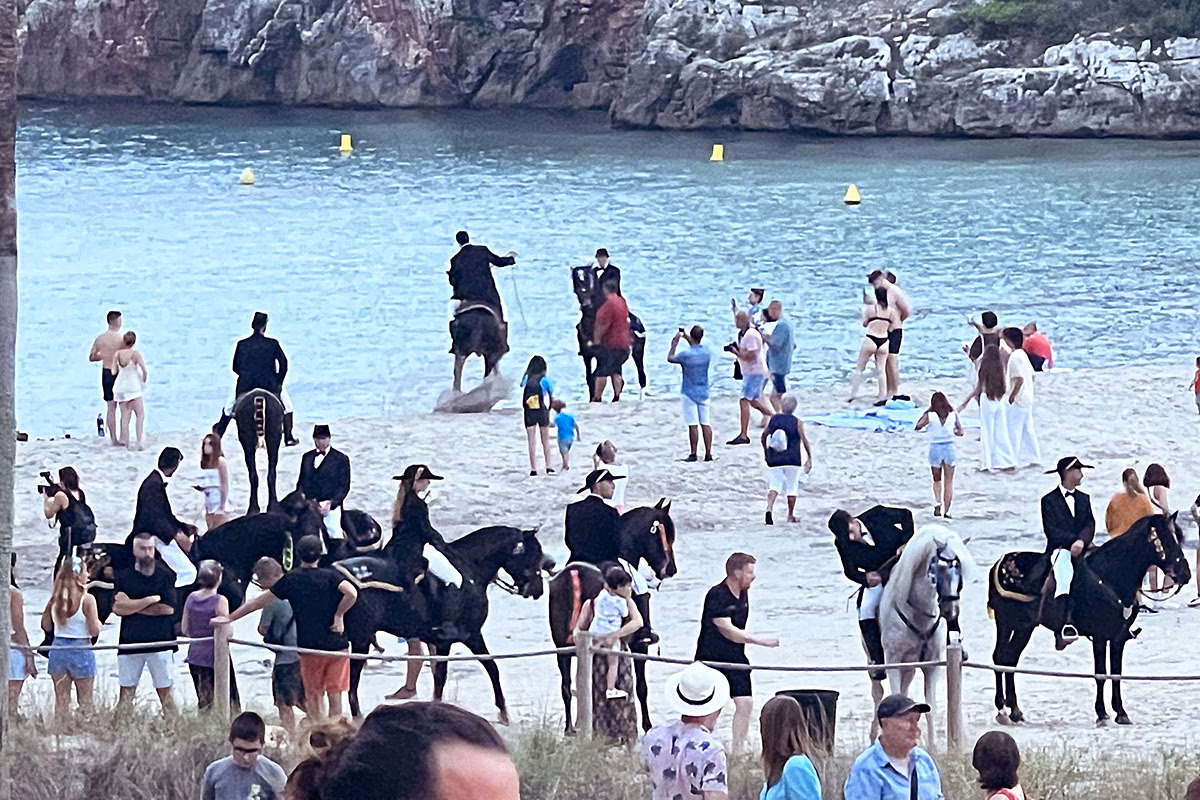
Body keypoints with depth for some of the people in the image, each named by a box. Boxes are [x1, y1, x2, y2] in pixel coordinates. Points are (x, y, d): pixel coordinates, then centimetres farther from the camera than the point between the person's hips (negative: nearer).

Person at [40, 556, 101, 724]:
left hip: (58, 649, 4)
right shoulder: (87, 599, -14)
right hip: (81, 651, -4)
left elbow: (46, 626, 9)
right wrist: (97, 621, 8)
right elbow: (94, 631, -12)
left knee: (61, 700, 10)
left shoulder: (54, 598, -1)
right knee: (85, 700, 7)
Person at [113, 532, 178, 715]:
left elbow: (168, 608, -8)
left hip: (160, 643, -1)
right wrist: (150, 600, -11)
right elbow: (117, 607, -6)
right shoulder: (123, 576, 6)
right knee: (126, 693, 1)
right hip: (130, 643, 1)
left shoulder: (165, 576, 3)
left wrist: (132, 606, -6)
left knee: (165, 692, 2)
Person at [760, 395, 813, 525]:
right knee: (792, 487, 12)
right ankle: (790, 515, 18)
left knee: (774, 485, 4)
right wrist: (809, 458, 1)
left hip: (774, 459, 2)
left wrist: (765, 451, 24)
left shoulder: (773, 419, 2)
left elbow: (764, 435, 10)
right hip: (792, 459, -2)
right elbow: (804, 441, -6)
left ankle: (769, 508, -22)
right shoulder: (797, 423, -6)